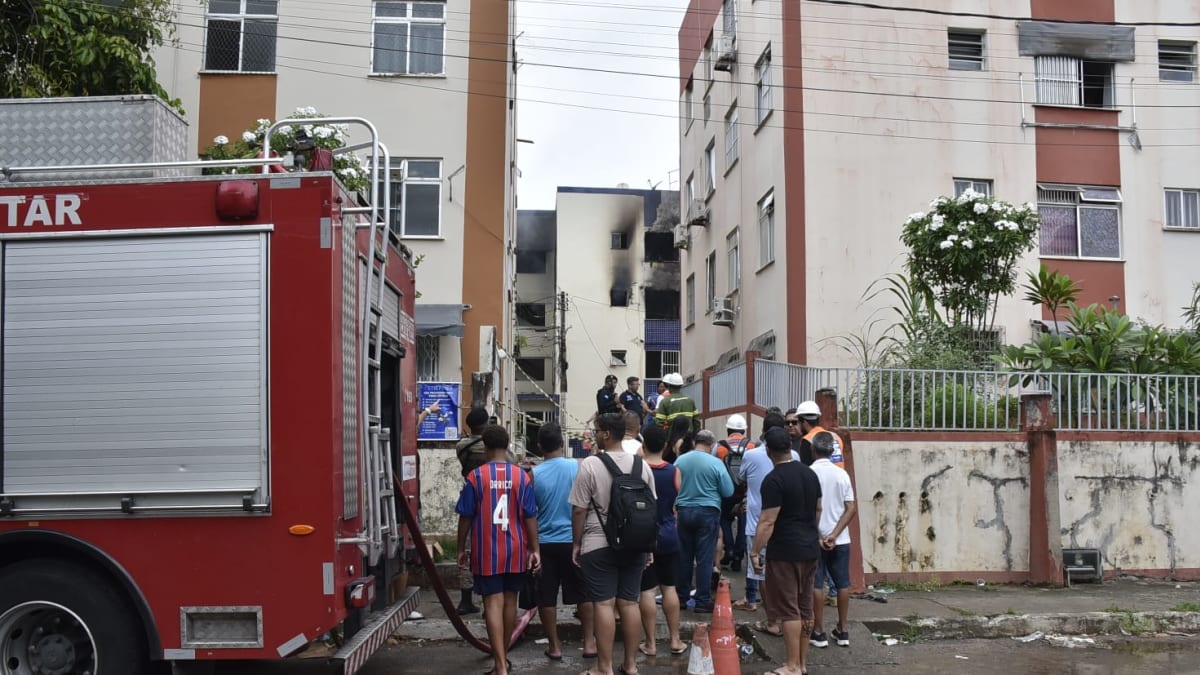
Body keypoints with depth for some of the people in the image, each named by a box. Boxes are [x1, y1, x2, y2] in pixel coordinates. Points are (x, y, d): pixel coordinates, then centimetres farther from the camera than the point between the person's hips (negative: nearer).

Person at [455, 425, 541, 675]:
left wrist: (461, 549, 7)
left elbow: (465, 517, -4)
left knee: (493, 603, -2)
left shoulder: (475, 477, -8)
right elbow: (530, 516, -2)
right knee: (510, 600, 16)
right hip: (515, 551, 3)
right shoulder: (521, 476, -3)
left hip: (486, 551, -3)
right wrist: (534, 549, 4)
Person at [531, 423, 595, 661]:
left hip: (544, 542, -1)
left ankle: (555, 646, 12)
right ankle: (589, 642, 17)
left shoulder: (534, 474, -8)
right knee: (583, 593, 13)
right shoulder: (577, 467, -7)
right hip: (573, 540, 1)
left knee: (546, 596, 8)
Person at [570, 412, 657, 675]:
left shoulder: (590, 465, -11)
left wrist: (576, 543, 1)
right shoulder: (642, 465, 4)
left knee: (604, 604, 0)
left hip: (599, 545, -5)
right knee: (630, 603, 10)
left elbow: (579, 510, -10)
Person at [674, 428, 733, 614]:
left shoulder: (680, 460, -1)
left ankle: (681, 597, 21)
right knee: (704, 559, 1)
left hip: (683, 511, 4)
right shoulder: (715, 463, -11)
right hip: (708, 512, -3)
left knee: (684, 557, 13)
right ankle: (703, 601, 4)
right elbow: (728, 491, -6)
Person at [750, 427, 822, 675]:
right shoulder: (810, 473, 9)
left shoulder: (773, 480, -16)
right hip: (810, 548, 8)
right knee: (805, 608, 13)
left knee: (789, 610, -2)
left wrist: (755, 552, -13)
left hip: (785, 552, -8)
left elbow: (768, 521, -19)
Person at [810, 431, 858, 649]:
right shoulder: (842, 474, 0)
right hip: (840, 539, 3)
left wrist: (818, 536, -3)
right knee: (842, 584, 12)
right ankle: (843, 631, 19)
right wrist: (834, 534, -11)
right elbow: (851, 509, -5)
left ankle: (819, 632, 8)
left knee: (817, 584, 4)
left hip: (814, 538, -3)